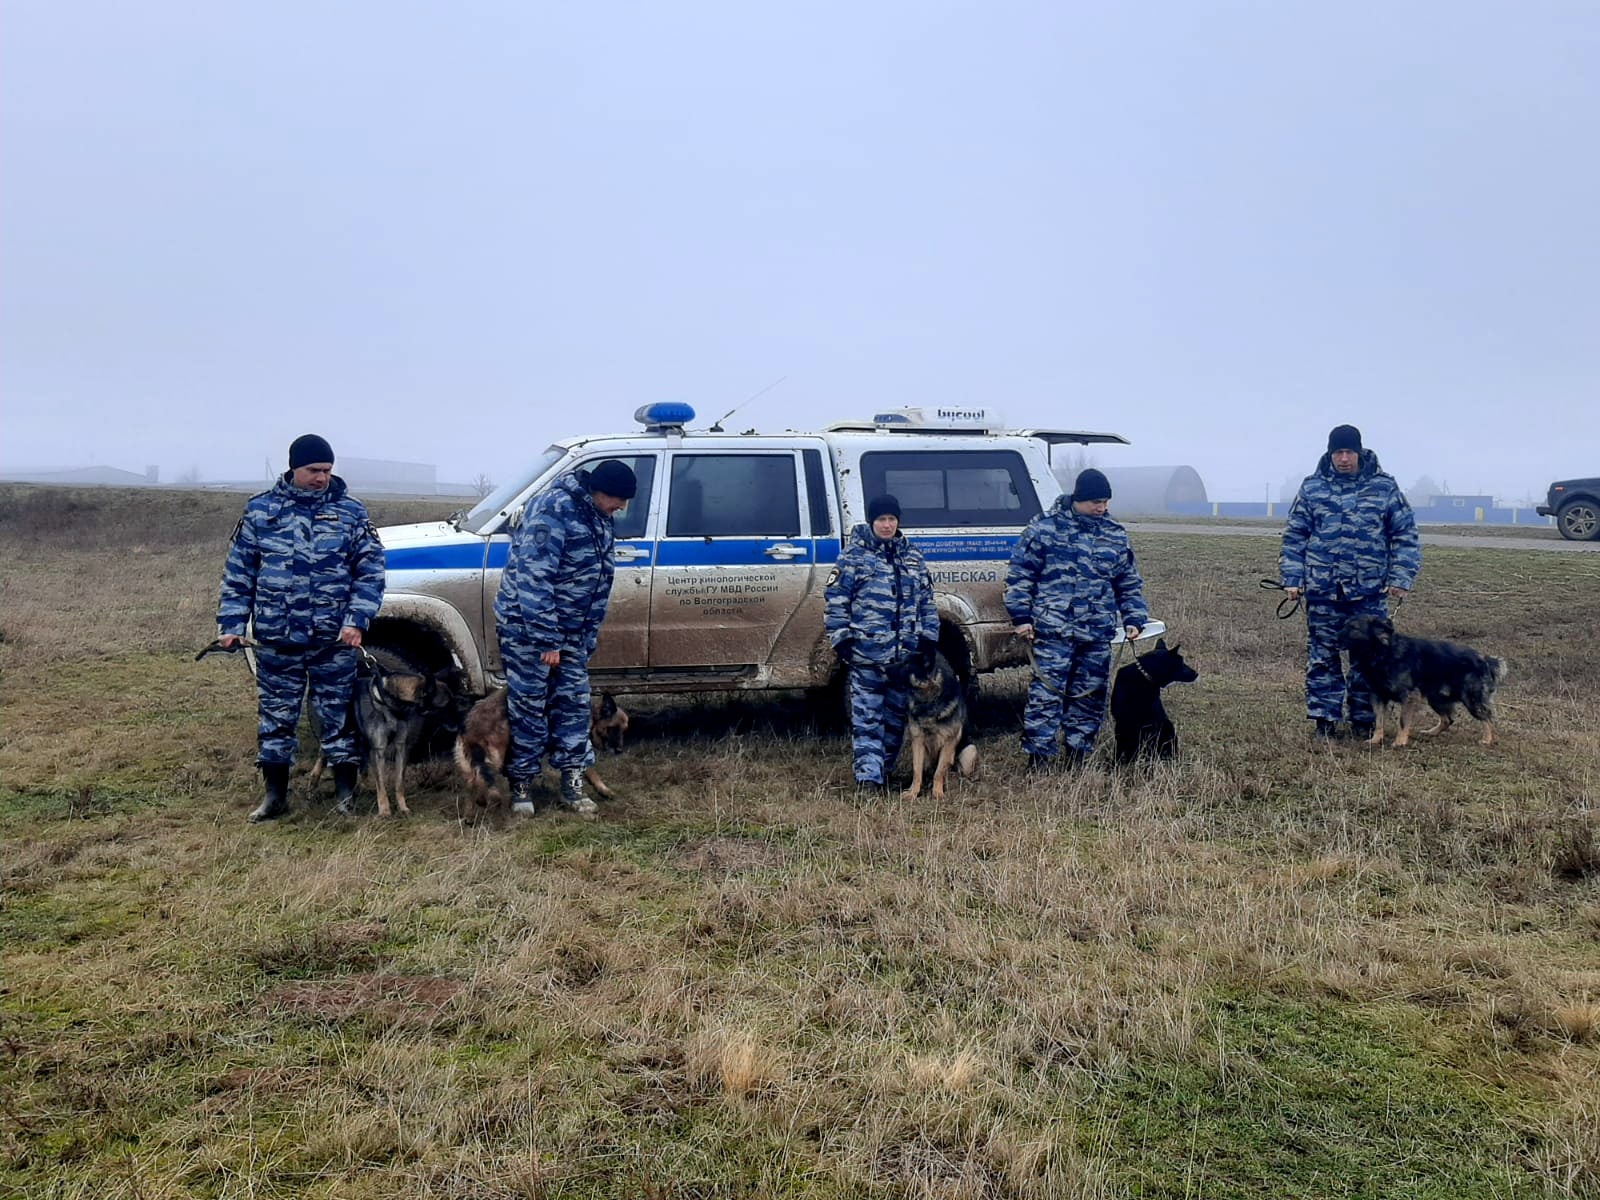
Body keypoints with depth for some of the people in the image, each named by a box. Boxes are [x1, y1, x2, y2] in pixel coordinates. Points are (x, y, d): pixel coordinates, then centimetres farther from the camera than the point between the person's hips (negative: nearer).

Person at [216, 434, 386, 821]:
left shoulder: (350, 511, 2)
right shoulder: (260, 510, 4)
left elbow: (371, 570, 0)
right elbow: (238, 573, 7)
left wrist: (357, 619, -10)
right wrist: (231, 624, 1)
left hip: (333, 639, -1)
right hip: (276, 638, 1)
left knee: (337, 714, 6)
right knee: (276, 715, 9)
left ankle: (345, 793, 18)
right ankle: (275, 795, 20)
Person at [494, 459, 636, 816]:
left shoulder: (600, 519, 6)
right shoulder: (553, 509, -22)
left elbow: (598, 581, 16)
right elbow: (533, 577, -27)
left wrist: (589, 638, 13)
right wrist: (546, 639, -27)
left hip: (571, 629, 8)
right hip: (526, 624, -8)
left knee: (573, 701, 7)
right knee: (528, 704, 1)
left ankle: (573, 783, 15)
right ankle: (522, 785, 13)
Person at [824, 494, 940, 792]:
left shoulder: (913, 556, 13)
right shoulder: (853, 557, -1)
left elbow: (927, 601, 16)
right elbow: (836, 603, -3)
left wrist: (929, 639, 10)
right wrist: (841, 640, -8)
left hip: (906, 655, 5)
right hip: (865, 656, -5)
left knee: (896, 717, 13)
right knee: (866, 718, -6)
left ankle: (884, 770, 27)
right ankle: (869, 777, -6)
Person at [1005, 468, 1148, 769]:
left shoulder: (1115, 536, 13)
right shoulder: (1044, 527, -1)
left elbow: (1130, 583, 20)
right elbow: (1019, 574, 0)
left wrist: (1134, 619, 9)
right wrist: (1021, 617, -5)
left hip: (1098, 634, 5)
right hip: (1053, 631, -5)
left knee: (1090, 697, 10)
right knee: (1046, 694, -8)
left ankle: (1077, 759, 22)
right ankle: (1039, 758, -2)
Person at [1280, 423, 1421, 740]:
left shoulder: (1384, 487, 2)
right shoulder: (1312, 487, 3)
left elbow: (1405, 535, 4)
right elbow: (1294, 536, 6)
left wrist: (1401, 579, -4)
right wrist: (1291, 578, 0)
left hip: (1369, 592, 0)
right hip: (1322, 590, 0)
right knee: (1322, 656, 5)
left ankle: (1364, 720, 19)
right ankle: (1325, 719, 15)